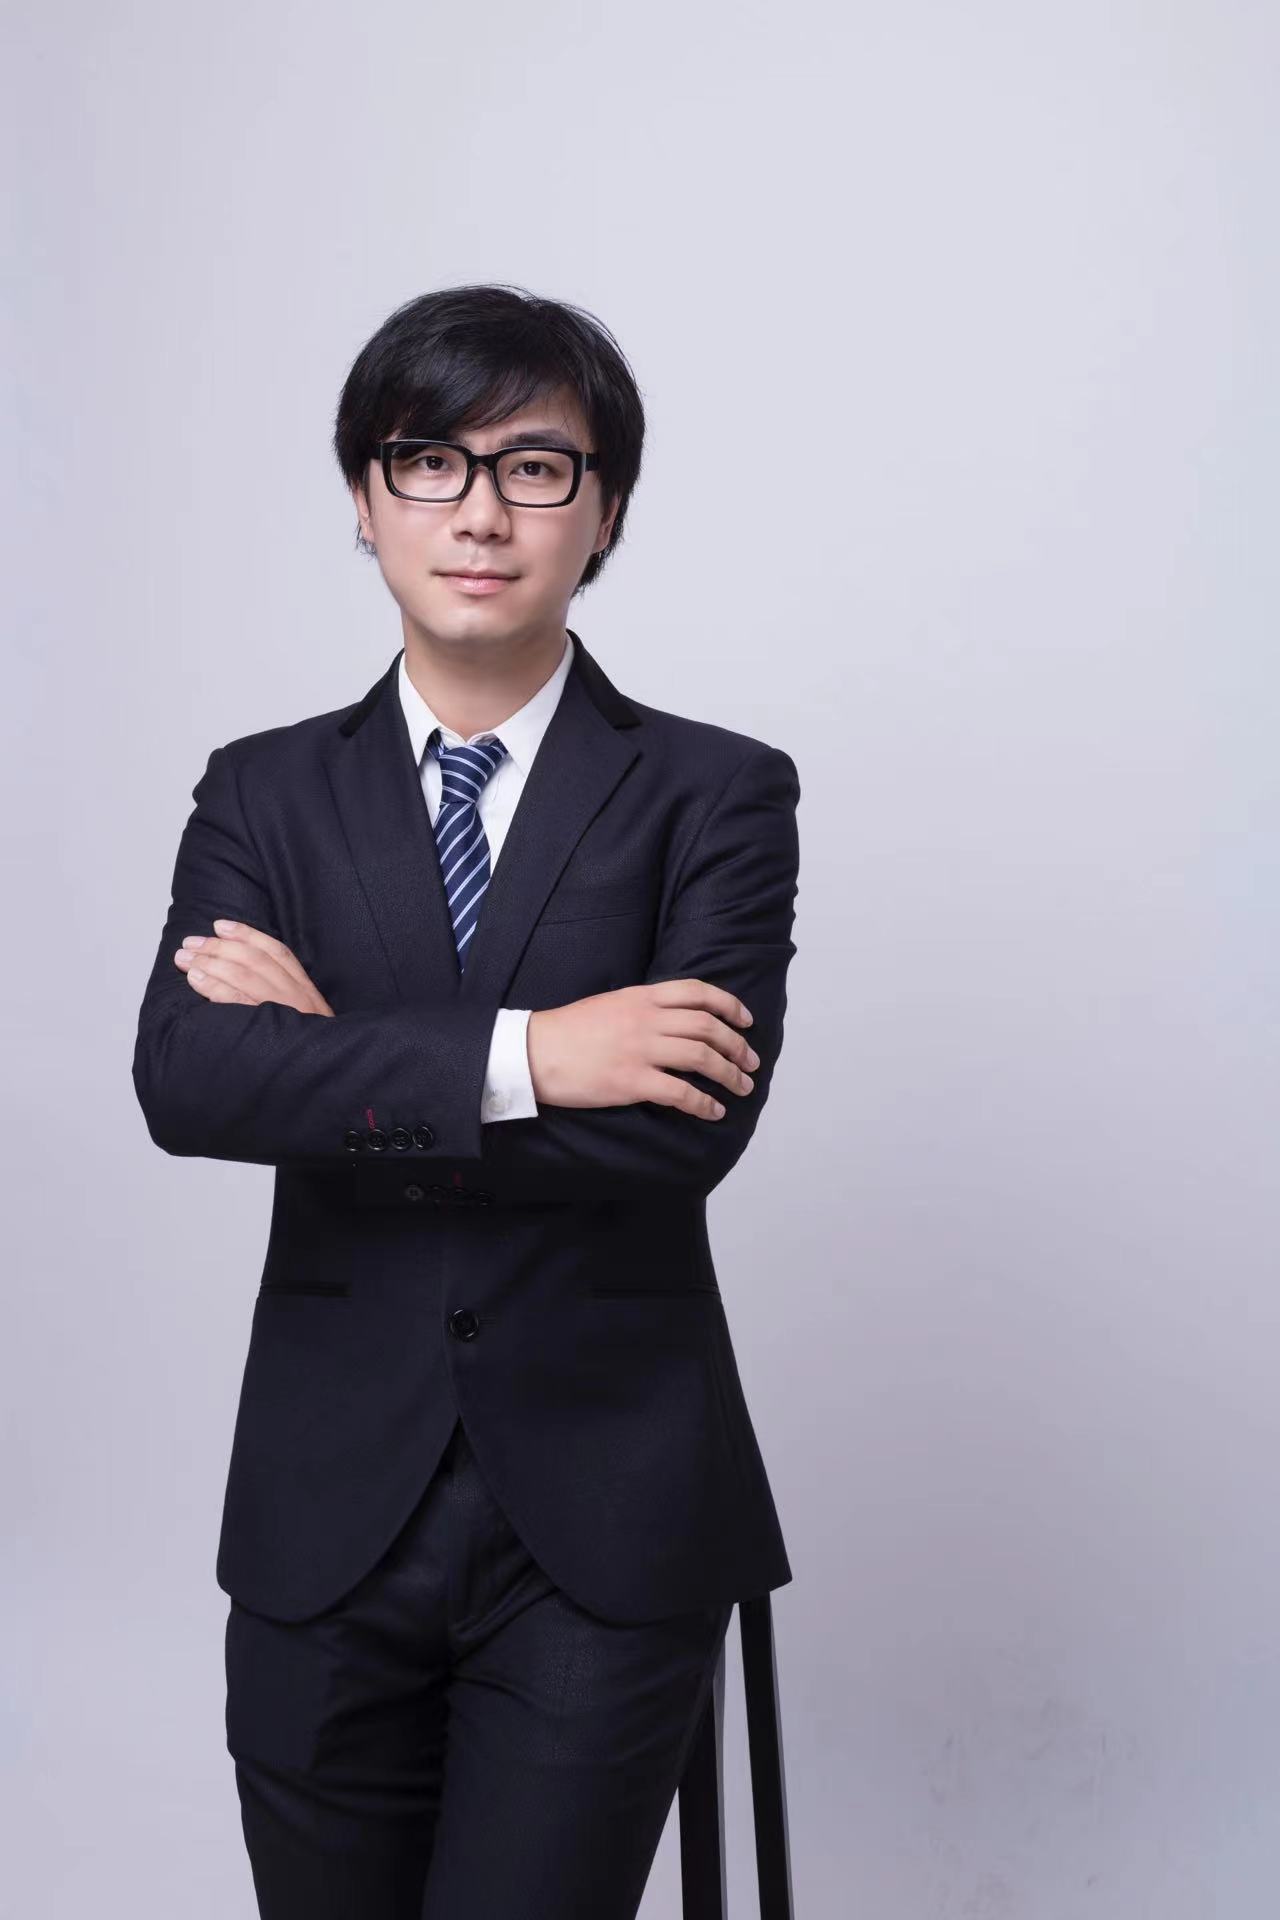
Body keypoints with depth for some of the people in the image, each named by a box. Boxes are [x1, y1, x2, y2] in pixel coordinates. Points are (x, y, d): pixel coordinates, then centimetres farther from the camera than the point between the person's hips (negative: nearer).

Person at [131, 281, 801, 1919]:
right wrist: (517, 1057, -21)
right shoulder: (264, 792, 5)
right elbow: (182, 1077, -12)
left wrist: (332, 1056, -12)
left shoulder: (717, 793, -3)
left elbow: (691, 1128, -17)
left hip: (603, 1530, -2)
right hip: (326, 1518, 3)